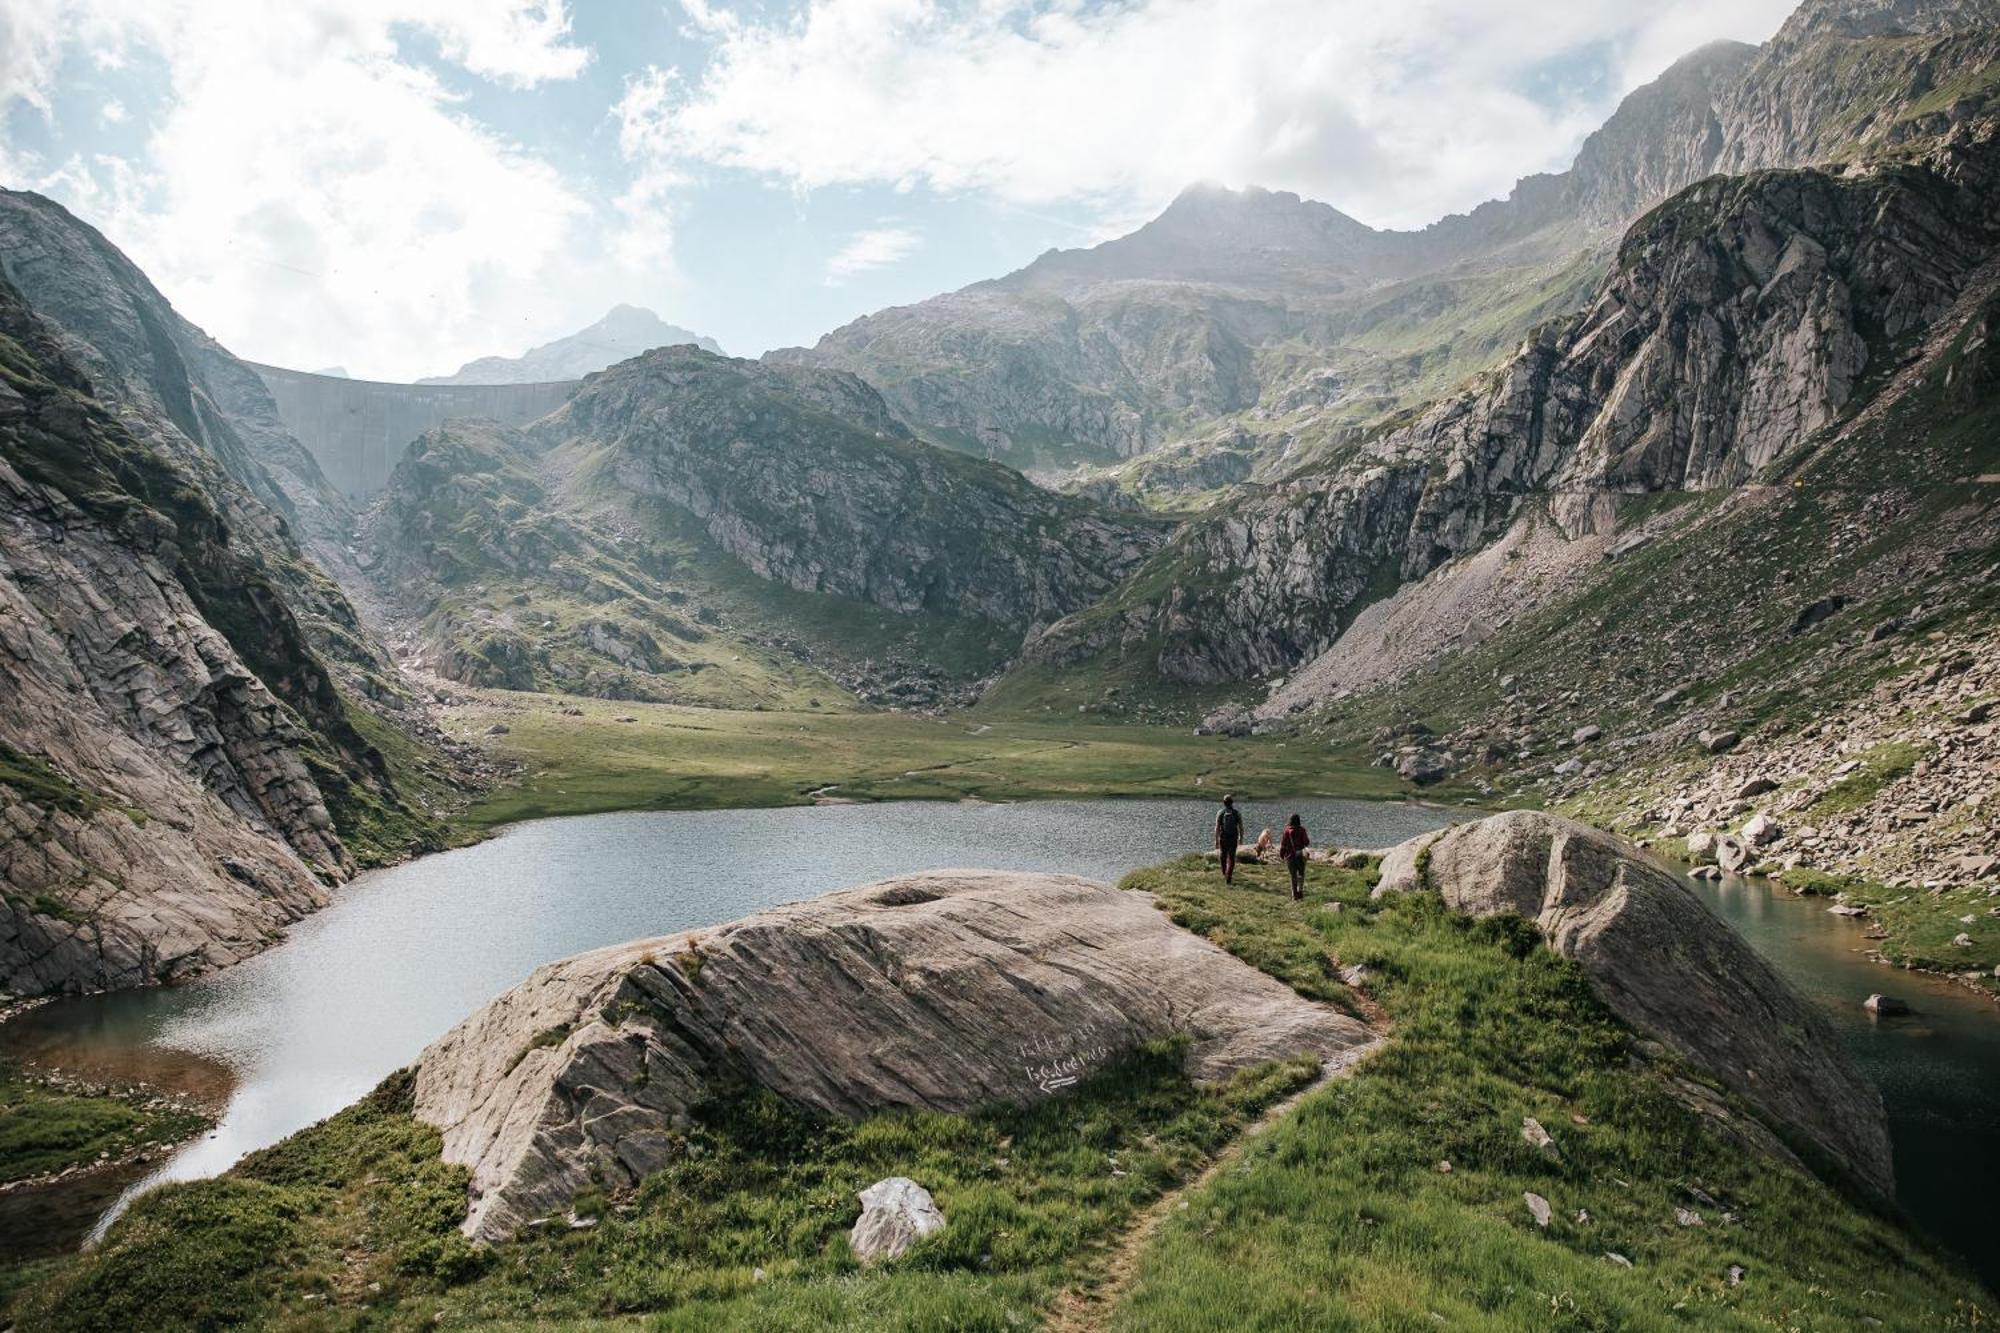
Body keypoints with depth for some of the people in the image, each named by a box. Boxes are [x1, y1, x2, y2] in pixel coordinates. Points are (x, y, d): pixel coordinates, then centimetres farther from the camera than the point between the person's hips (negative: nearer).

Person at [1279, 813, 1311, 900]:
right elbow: (1306, 842, -4)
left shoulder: (1287, 830, -8)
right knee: (1301, 873, 17)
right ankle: (1300, 890, 0)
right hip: (1300, 855, 0)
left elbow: (1283, 844, -7)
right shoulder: (1301, 830, -8)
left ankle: (1294, 895, 7)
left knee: (1293, 876, 9)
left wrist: (1281, 855, 3)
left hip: (1290, 855, 0)